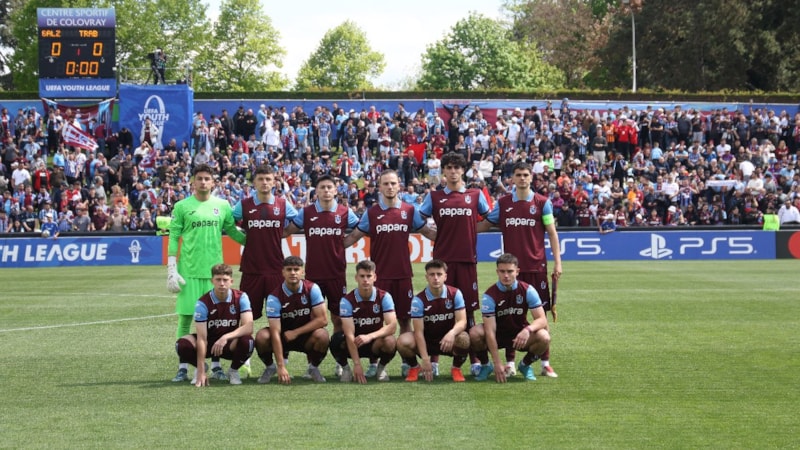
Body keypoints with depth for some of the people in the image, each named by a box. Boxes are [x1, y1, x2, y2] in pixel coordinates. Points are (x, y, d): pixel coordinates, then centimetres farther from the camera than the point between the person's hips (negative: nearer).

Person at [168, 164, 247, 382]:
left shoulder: (222, 206, 8)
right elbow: (173, 239, 1)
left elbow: (233, 231, 16)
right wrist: (171, 270, -5)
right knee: (185, 318, 0)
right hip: (189, 271, -2)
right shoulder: (182, 207, 1)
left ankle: (215, 364, 12)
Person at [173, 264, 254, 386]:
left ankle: (233, 370, -2)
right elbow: (202, 338, -24)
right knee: (182, 345, -29)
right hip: (209, 341, 0)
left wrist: (226, 337, -43)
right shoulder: (203, 303, -20)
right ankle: (200, 368, 6)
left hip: (231, 344, 0)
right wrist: (201, 373, -31)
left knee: (247, 341, -35)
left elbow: (248, 327, -26)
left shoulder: (241, 297, -15)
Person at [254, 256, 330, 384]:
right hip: (283, 335, 0)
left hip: (305, 336, 0)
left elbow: (322, 320, -15)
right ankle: (270, 367, 2)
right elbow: (275, 333, -24)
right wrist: (281, 366, -31)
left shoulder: (312, 289, -14)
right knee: (261, 336, -30)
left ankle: (314, 368, -1)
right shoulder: (275, 297, -20)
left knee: (322, 335, -32)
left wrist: (296, 332, -21)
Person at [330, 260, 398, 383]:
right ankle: (345, 368, -2)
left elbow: (392, 325, -21)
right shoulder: (347, 300, -16)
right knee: (336, 340, -34)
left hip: (375, 343, 1)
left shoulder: (384, 297, -11)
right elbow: (349, 334, -23)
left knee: (390, 342, -34)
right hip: (354, 344, -1)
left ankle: (381, 367, 0)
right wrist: (357, 364, -31)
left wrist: (369, 336, -38)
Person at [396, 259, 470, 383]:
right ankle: (414, 368, 5)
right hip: (427, 341, 0)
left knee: (463, 338, -34)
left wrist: (452, 333, -42)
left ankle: (456, 368, -3)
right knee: (403, 342, -30)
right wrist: (425, 360, -27)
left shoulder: (455, 294, -10)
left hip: (449, 340, 0)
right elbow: (419, 331, -17)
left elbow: (462, 321, -17)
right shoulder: (419, 300, -13)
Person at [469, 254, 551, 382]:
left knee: (544, 337, -29)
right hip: (498, 335, -1)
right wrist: (497, 365, -31)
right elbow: (490, 331, -25)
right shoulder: (490, 295, -20)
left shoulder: (527, 290, -15)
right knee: (475, 333, -32)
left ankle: (525, 365, 3)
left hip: (520, 334, 1)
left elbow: (542, 319, -16)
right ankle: (485, 366, 0)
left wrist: (528, 330, -41)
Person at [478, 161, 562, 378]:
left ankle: (545, 363, 4)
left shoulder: (542, 202, 2)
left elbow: (551, 233, 2)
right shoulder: (503, 203, 6)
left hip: (537, 267, -2)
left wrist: (557, 262, -4)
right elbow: (484, 225, 13)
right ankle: (509, 362, 10)